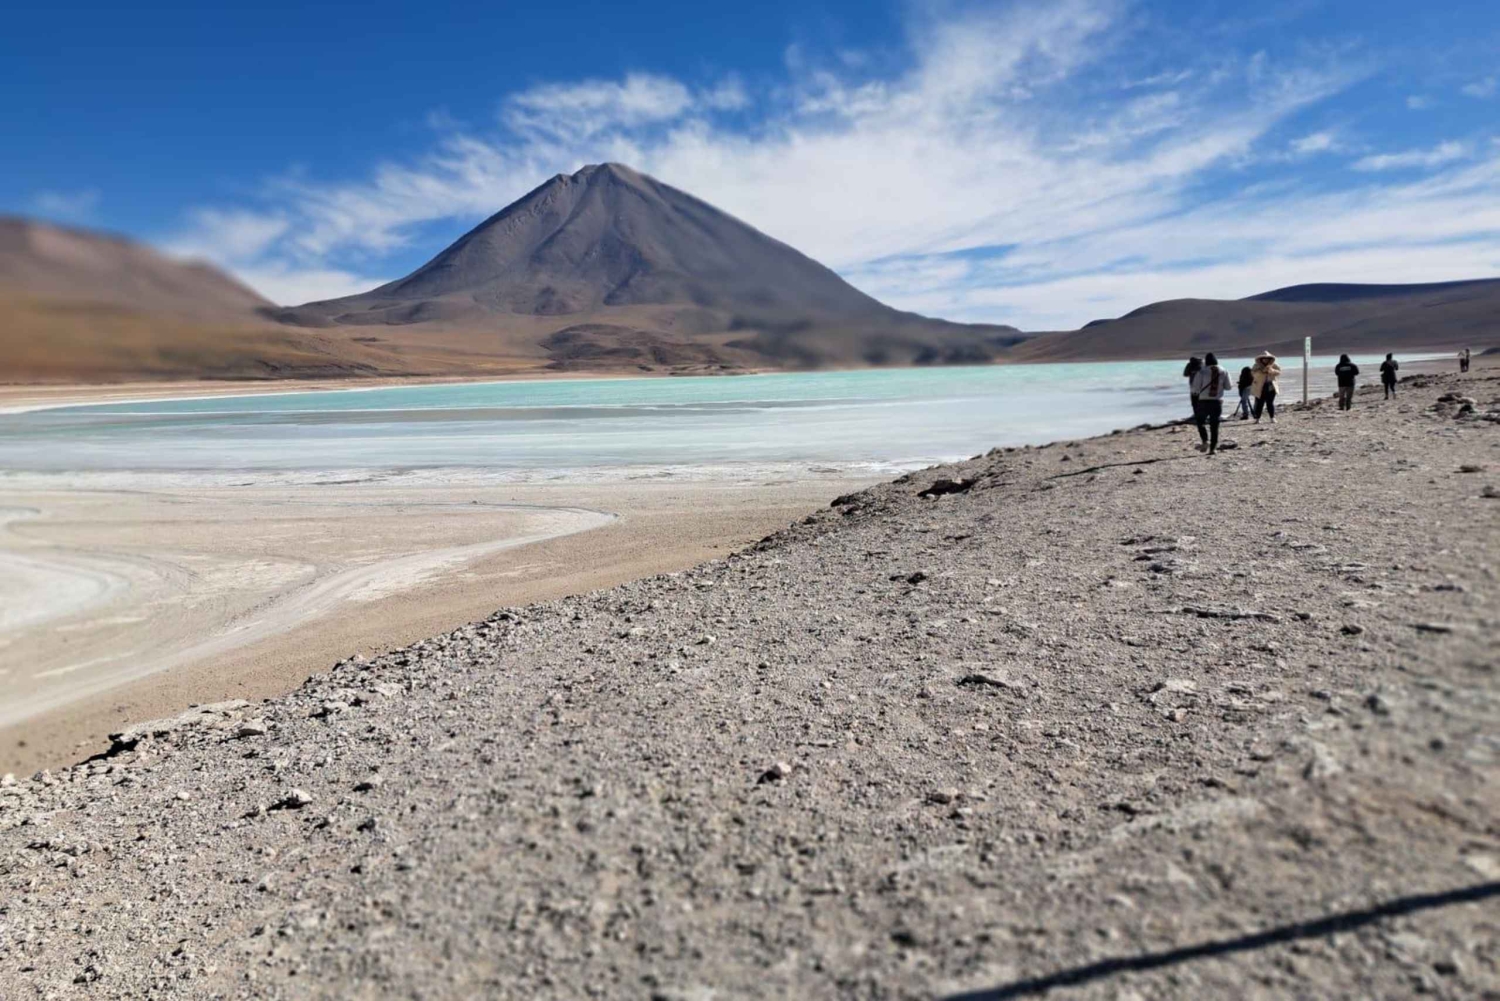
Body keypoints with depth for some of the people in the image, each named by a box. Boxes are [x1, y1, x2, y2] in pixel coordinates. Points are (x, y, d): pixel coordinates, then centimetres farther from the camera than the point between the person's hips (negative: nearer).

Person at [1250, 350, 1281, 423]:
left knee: (1270, 403, 2)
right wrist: (1262, 371, -28)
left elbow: (1278, 372, -1)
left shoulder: (1273, 365, 8)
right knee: (1259, 403, -4)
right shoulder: (1256, 366, 1)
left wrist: (1271, 370, -19)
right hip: (1260, 388, -2)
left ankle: (1273, 418, 9)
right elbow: (1253, 373, -13)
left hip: (1270, 387, 2)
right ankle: (1257, 419, 1)